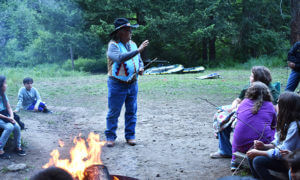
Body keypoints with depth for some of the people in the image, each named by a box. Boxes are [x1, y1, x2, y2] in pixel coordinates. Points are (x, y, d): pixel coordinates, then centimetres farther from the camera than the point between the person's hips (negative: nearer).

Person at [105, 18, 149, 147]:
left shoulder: (132, 44, 11)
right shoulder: (113, 45, -11)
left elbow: (139, 60, 23)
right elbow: (120, 58, -30)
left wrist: (141, 68, 0)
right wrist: (138, 50, -32)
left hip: (132, 84, 6)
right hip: (117, 84, -6)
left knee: (131, 112, 9)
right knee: (113, 112, 2)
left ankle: (130, 136, 20)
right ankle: (110, 137, 13)